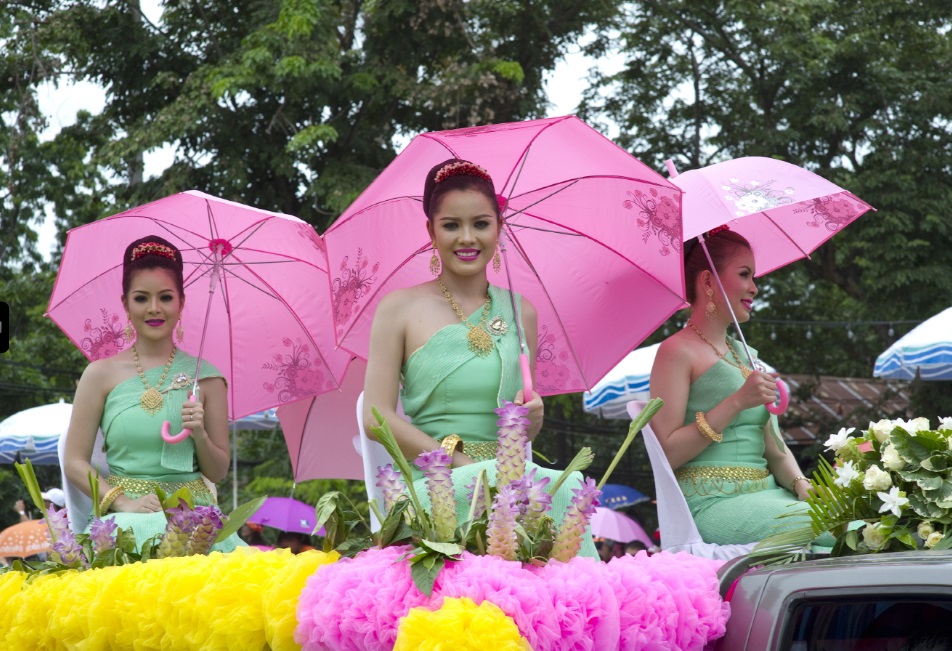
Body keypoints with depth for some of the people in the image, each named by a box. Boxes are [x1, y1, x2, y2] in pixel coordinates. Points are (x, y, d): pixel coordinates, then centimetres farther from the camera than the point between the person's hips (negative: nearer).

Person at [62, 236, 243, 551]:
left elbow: (218, 472, 12)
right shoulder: (102, 374, 5)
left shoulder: (205, 377, 8)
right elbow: (75, 463, 4)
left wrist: (200, 436, -8)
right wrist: (122, 502, -11)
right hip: (127, 518, -1)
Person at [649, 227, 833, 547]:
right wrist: (736, 403, -15)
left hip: (767, 493, 8)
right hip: (710, 503, -8)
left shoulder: (746, 355, 24)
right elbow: (667, 455, -11)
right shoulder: (677, 352, -2)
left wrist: (802, 485, -1)